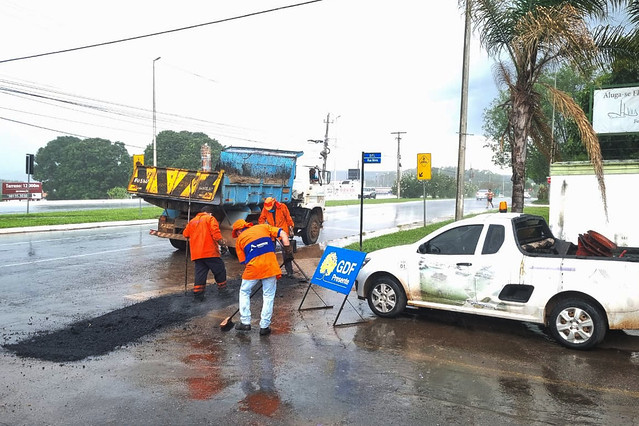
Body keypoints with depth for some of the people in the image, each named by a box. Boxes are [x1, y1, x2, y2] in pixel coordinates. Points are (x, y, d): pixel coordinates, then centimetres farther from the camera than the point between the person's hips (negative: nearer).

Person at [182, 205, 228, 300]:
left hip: (196, 253, 6)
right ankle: (222, 288, 13)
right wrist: (223, 244, -9)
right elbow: (216, 234, -12)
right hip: (210, 252, -6)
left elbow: (186, 234, 23)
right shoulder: (210, 219, 1)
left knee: (200, 273, 8)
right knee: (220, 270, 7)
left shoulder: (192, 221, 20)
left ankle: (198, 294, 7)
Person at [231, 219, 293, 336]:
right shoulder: (263, 227, 18)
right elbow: (283, 234, 7)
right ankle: (264, 326, 13)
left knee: (244, 292, 22)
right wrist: (288, 251, 8)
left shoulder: (239, 239, 15)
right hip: (270, 265, 1)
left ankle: (245, 322, 23)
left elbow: (243, 261, 12)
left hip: (253, 266, -1)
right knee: (268, 296, 12)